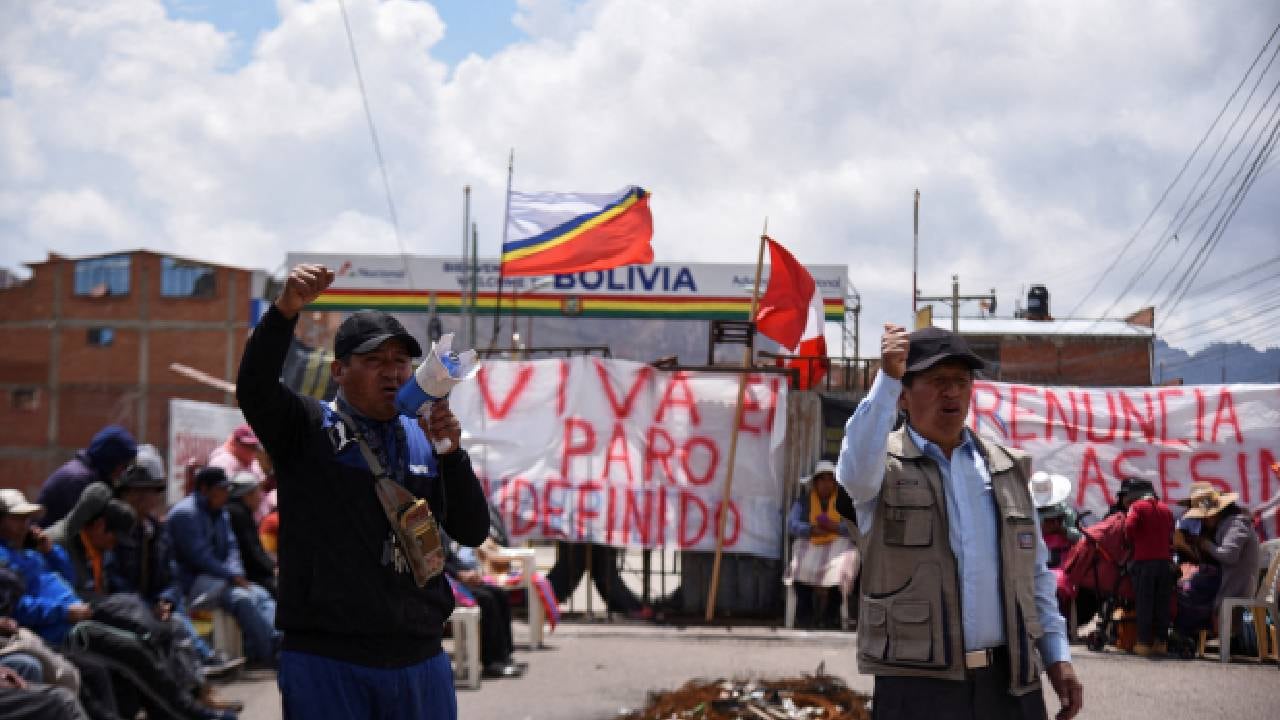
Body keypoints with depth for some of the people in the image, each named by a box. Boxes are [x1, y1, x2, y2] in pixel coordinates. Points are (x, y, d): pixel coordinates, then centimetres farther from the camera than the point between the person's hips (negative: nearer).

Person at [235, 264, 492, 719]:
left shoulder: (424, 440, 14)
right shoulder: (306, 429, 3)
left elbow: (473, 533, 8)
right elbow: (254, 388, -17)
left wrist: (450, 451, -6)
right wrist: (285, 310, -30)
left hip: (420, 661, 4)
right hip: (327, 659, -4)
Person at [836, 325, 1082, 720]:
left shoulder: (1007, 468, 14)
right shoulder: (885, 462, 0)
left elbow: (1035, 572, 18)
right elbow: (857, 473, -26)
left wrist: (1057, 655, 10)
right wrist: (886, 379, -34)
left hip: (1010, 683, 4)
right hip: (917, 685, -4)